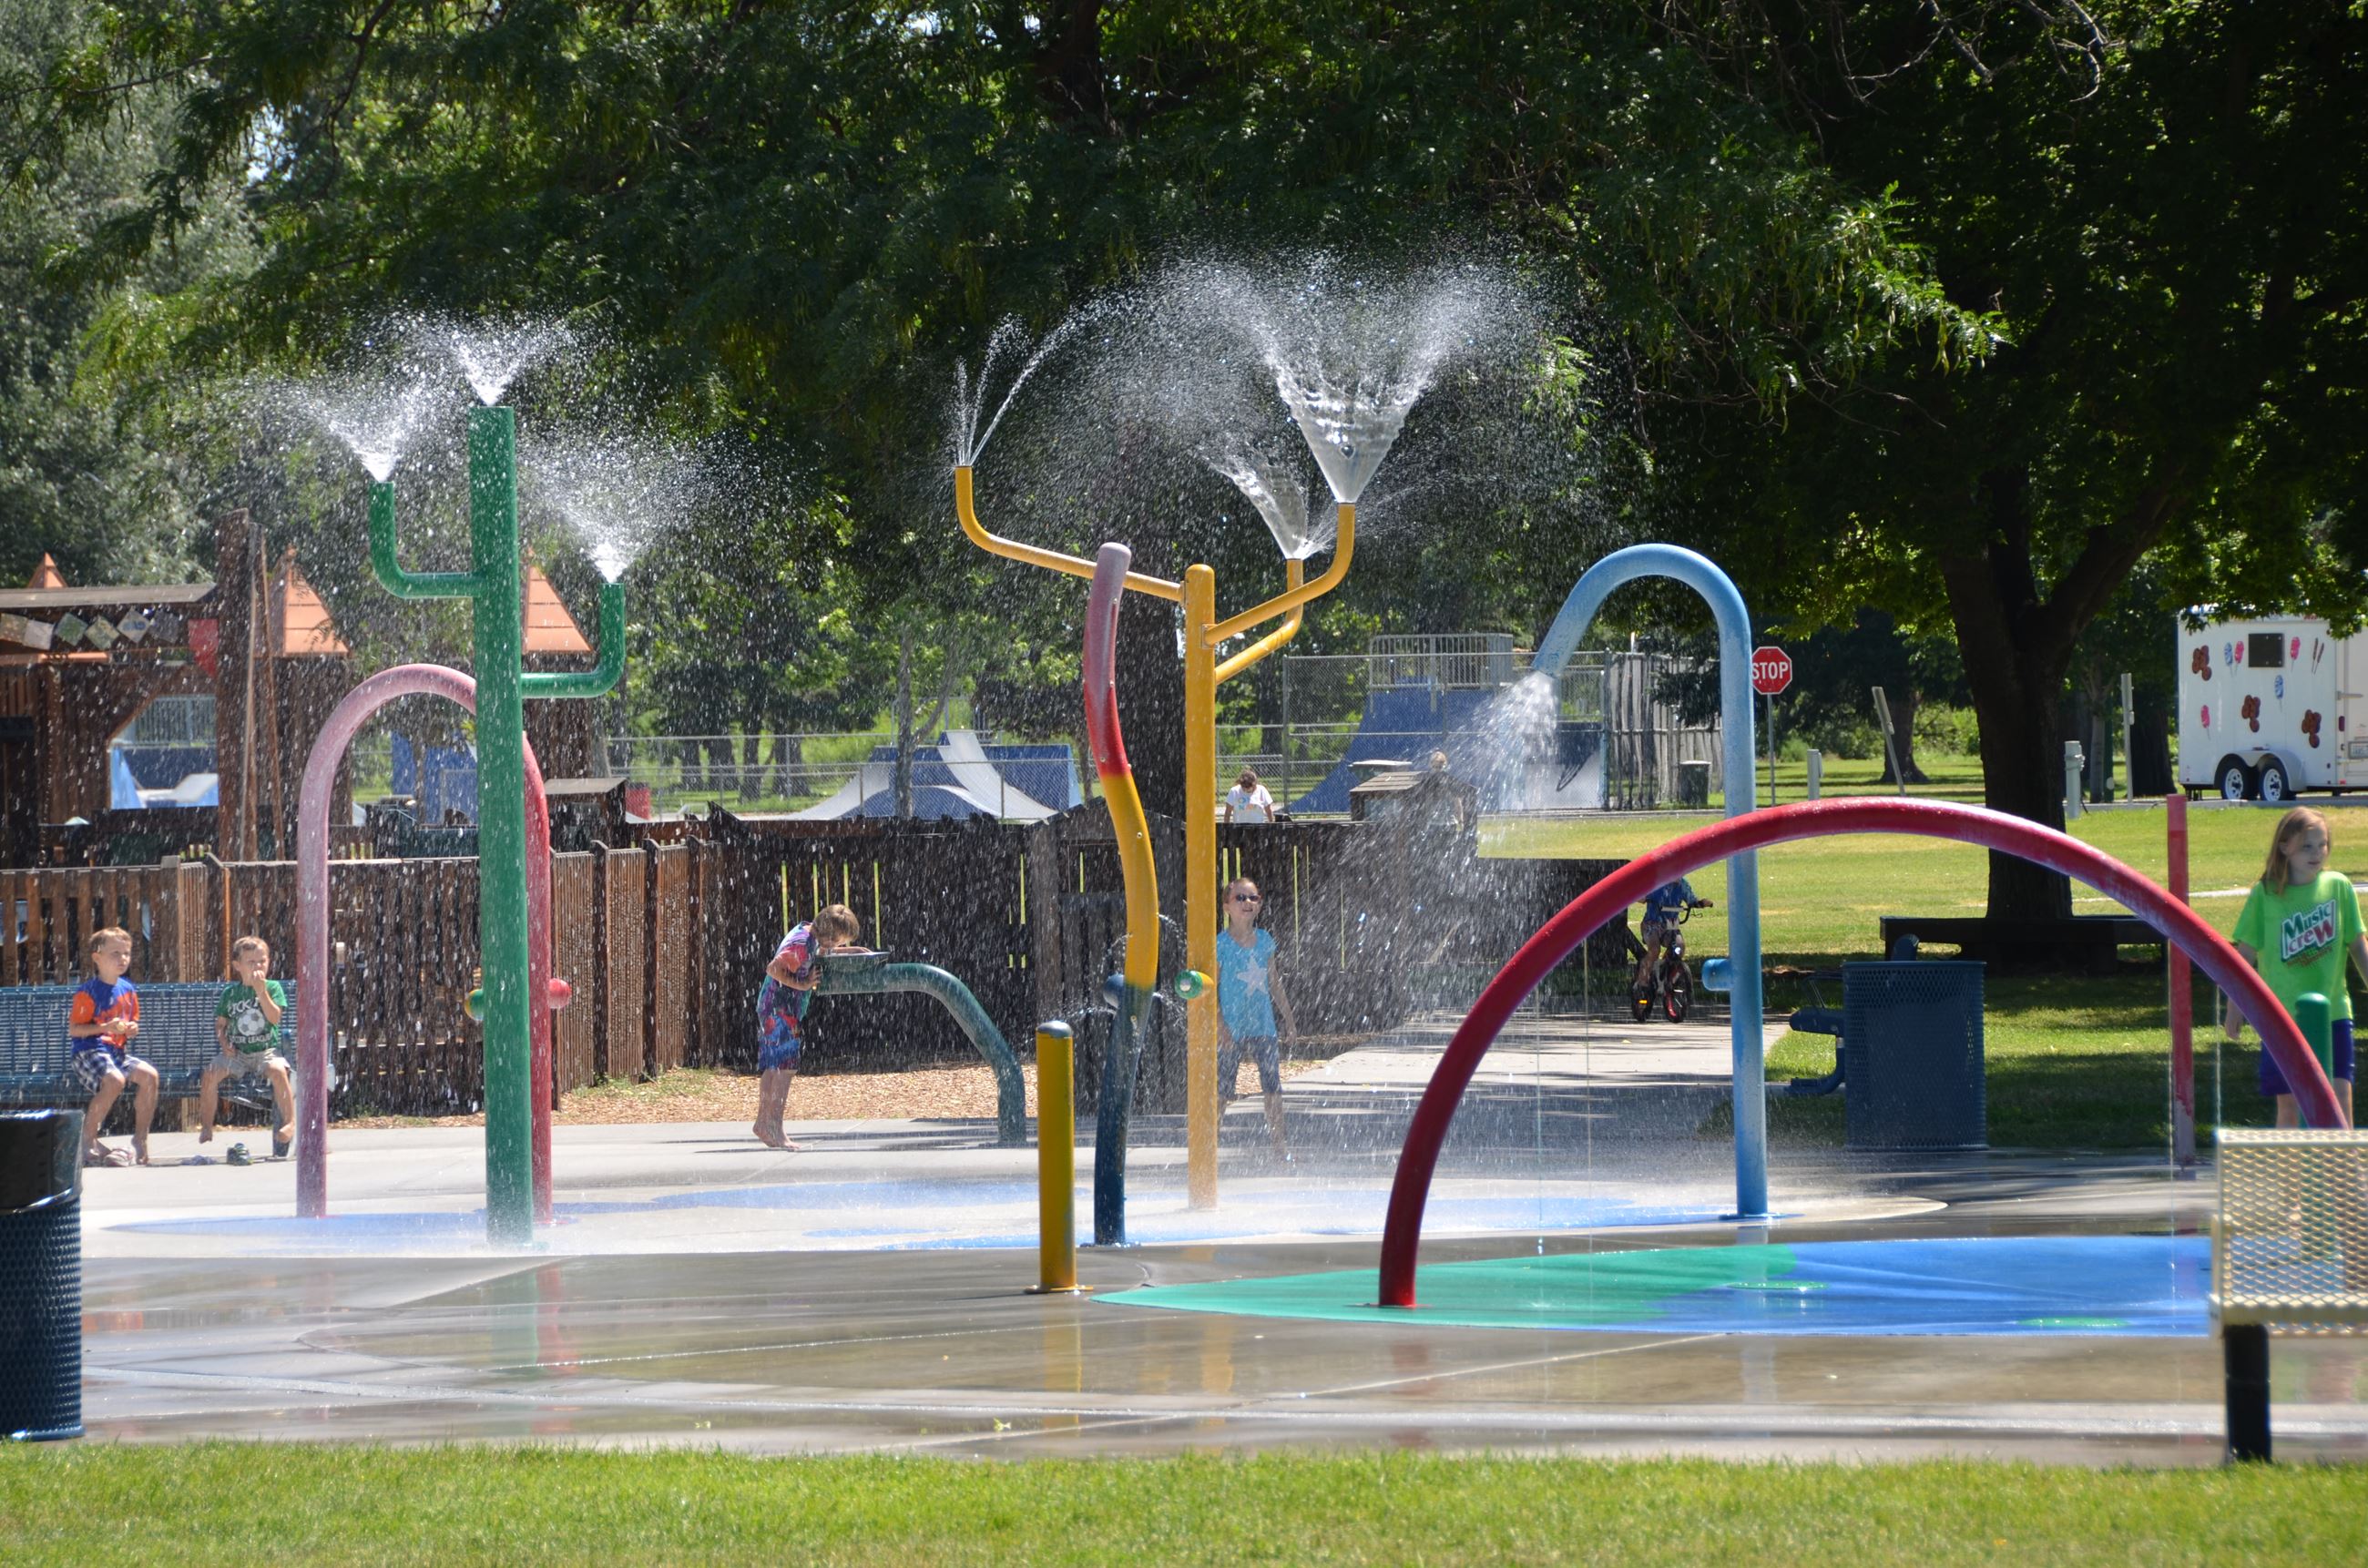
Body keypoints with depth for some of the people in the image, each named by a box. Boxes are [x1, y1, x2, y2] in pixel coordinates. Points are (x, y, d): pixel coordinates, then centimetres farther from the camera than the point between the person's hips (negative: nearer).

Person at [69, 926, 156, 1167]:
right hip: (89, 1053, -7)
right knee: (114, 1080, -34)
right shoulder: (88, 992, -9)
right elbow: (73, 1030, -11)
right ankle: (88, 1140, -20)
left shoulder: (128, 991, 13)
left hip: (118, 1052, 7)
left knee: (149, 1075, -18)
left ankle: (140, 1139, -8)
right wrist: (106, 1028, -21)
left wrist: (131, 1030, 1)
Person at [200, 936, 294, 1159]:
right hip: (237, 1053, 3)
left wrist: (261, 991, -19)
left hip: (266, 1050, -3)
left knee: (277, 1070, -36)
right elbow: (220, 1023, 16)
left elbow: (275, 1017, -12)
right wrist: (224, 1042, -3)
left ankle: (290, 1121, -26)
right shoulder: (230, 992, 11)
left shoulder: (273, 988, 3)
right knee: (210, 1073, -22)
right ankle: (206, 1126, -10)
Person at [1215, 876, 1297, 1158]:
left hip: (1263, 1026, 5)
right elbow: (1211, 989, -9)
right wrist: (1220, 1027, -15)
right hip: (1232, 1028, -4)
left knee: (1273, 1086, 4)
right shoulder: (1221, 944, -9)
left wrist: (1288, 1017, 18)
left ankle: (1279, 1143, 12)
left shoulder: (1265, 940, 7)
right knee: (1222, 1090, -1)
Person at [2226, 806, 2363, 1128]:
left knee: (2341, 1100, -7)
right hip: (2283, 1015, -1)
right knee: (2288, 1104, 7)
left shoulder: (2339, 887, 0)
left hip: (2332, 1013, 1)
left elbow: (2358, 945, 6)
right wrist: (2234, 1007, 5)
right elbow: (2245, 956, 2)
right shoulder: (2264, 895, -4)